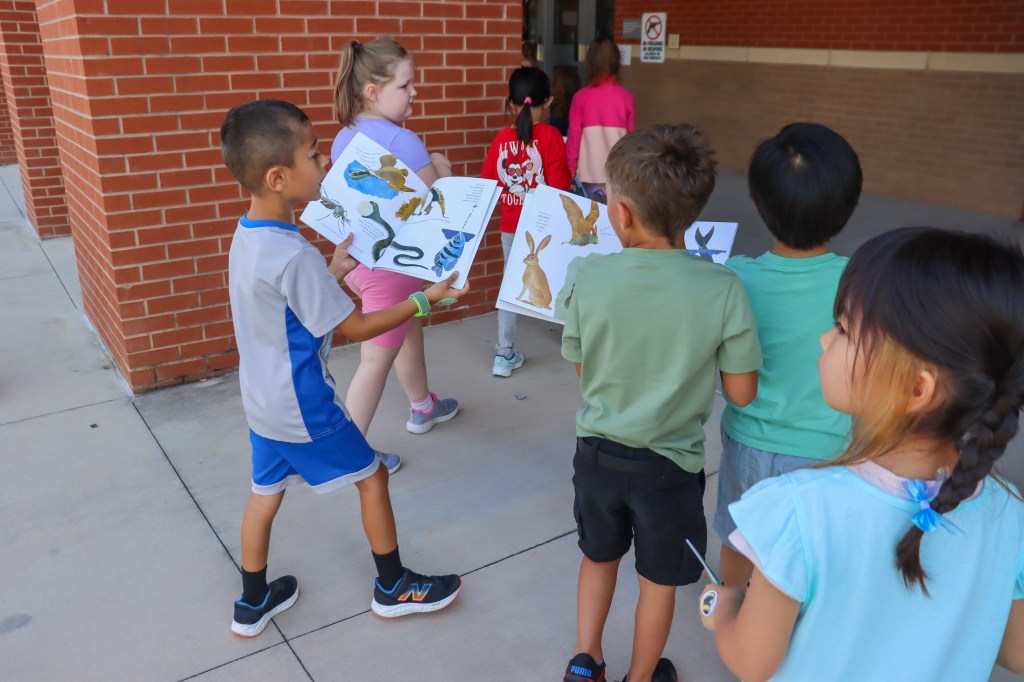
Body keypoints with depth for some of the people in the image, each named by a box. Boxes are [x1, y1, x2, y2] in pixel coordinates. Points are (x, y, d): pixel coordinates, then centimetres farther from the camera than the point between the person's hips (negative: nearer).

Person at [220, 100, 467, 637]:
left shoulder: (247, 236, 0)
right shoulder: (294, 256, -28)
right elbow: (355, 328, -20)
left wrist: (333, 273, 10)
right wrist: (423, 300, -13)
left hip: (262, 401, 8)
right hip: (303, 407, -8)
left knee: (266, 492, 20)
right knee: (371, 476, 10)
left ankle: (252, 604, 36)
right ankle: (394, 587, 28)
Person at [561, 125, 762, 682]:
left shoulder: (590, 277, -18)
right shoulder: (722, 290, -21)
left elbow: (581, 368, -4)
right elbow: (741, 392, -12)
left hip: (598, 453, 1)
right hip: (670, 466, -1)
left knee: (598, 556, 29)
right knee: (658, 580, 23)